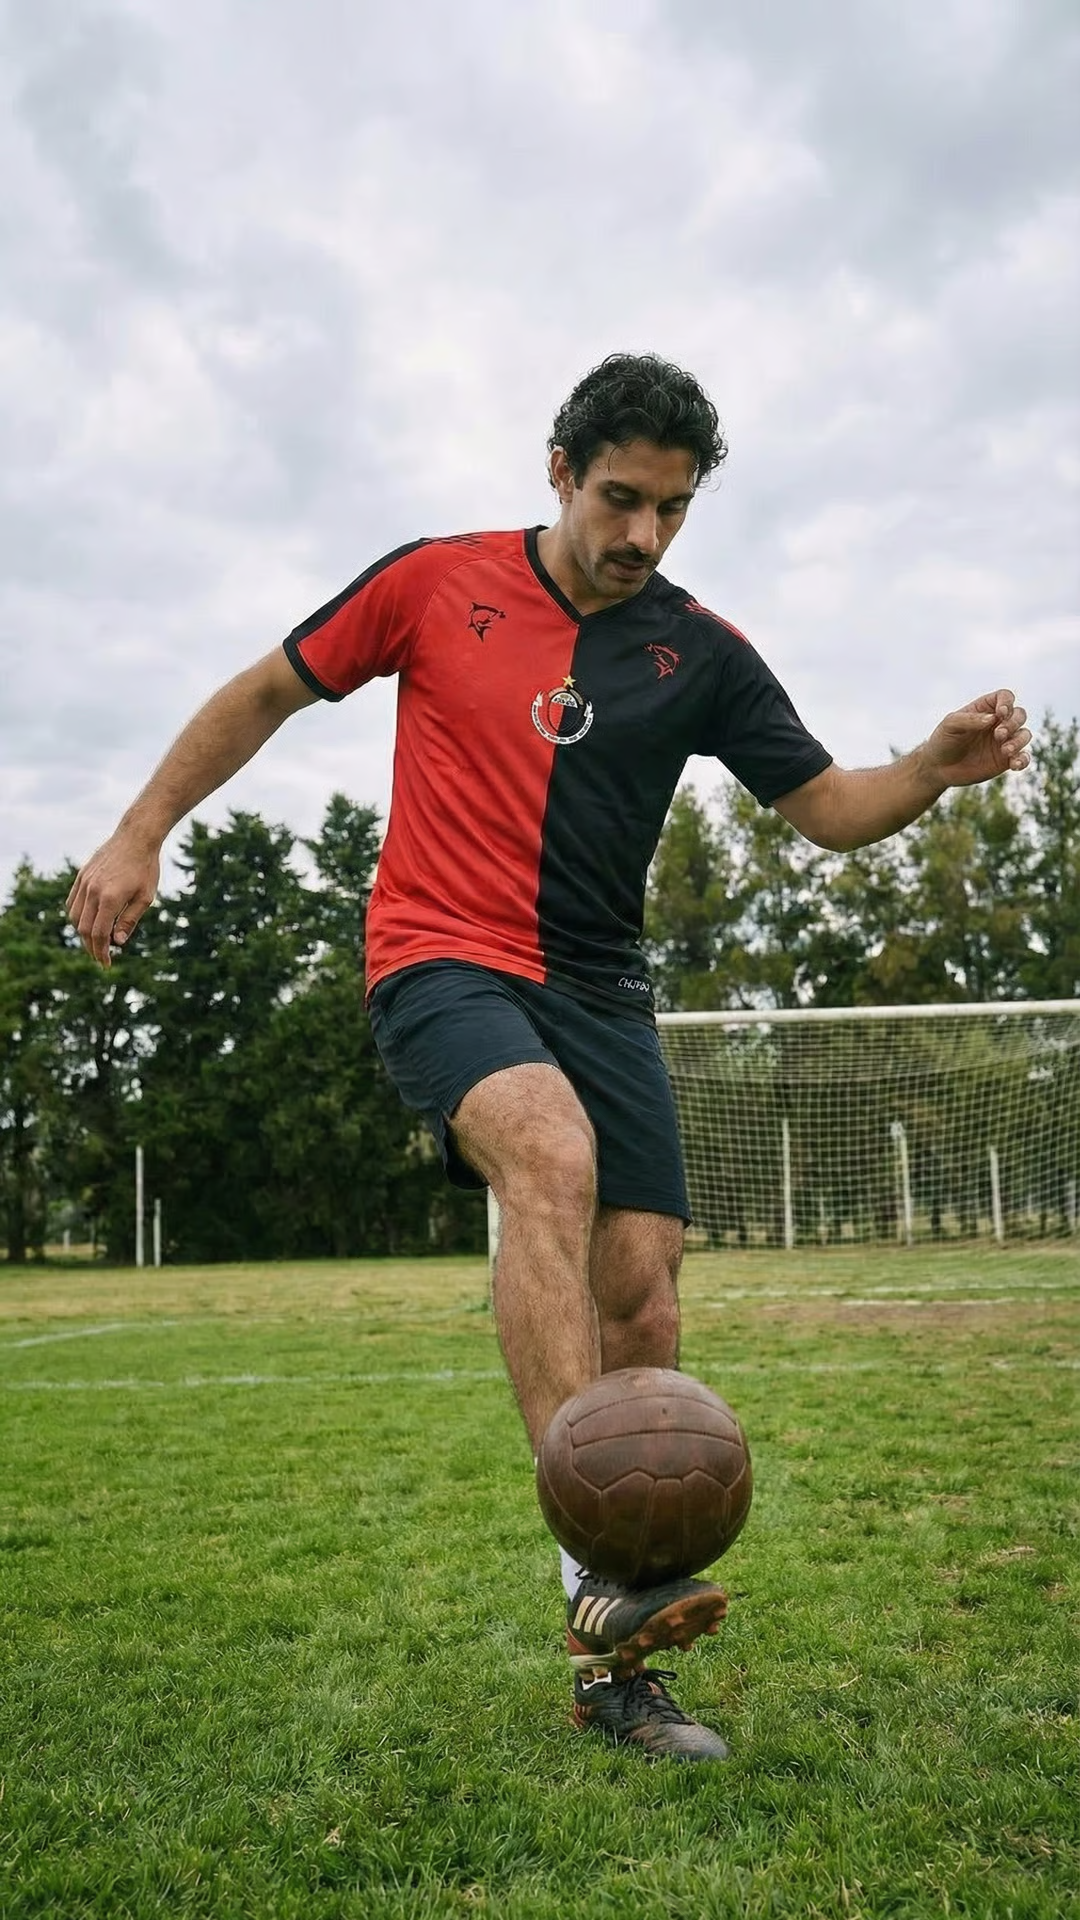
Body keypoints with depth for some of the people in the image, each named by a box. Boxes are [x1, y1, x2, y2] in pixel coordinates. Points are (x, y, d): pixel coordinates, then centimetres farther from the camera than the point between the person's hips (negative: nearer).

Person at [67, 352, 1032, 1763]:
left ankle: (613, 1670, 8)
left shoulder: (700, 652, 6)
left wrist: (937, 769, -15)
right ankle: (595, 1565, -34)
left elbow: (826, 809, 5)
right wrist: (141, 834, 5)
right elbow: (266, 693, 10)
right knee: (553, 1155, -34)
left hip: (599, 989, 4)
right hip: (441, 959, -3)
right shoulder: (435, 582, 2)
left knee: (641, 1296, -5)